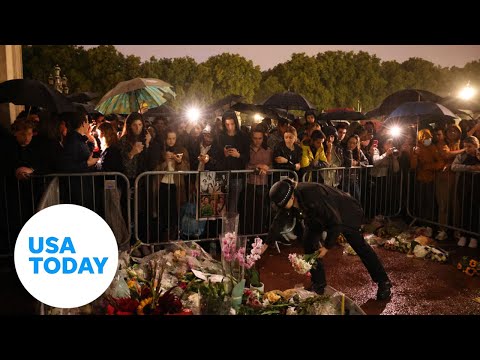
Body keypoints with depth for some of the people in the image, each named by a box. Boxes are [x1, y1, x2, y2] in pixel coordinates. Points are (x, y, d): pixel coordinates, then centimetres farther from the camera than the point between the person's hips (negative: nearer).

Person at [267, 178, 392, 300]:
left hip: (346, 212, -7)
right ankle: (318, 284, 8)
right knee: (309, 242, -6)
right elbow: (277, 222, -7)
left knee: (359, 245, 2)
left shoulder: (311, 196, -42)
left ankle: (384, 283, 19)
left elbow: (335, 221, -34)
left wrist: (327, 246, -27)